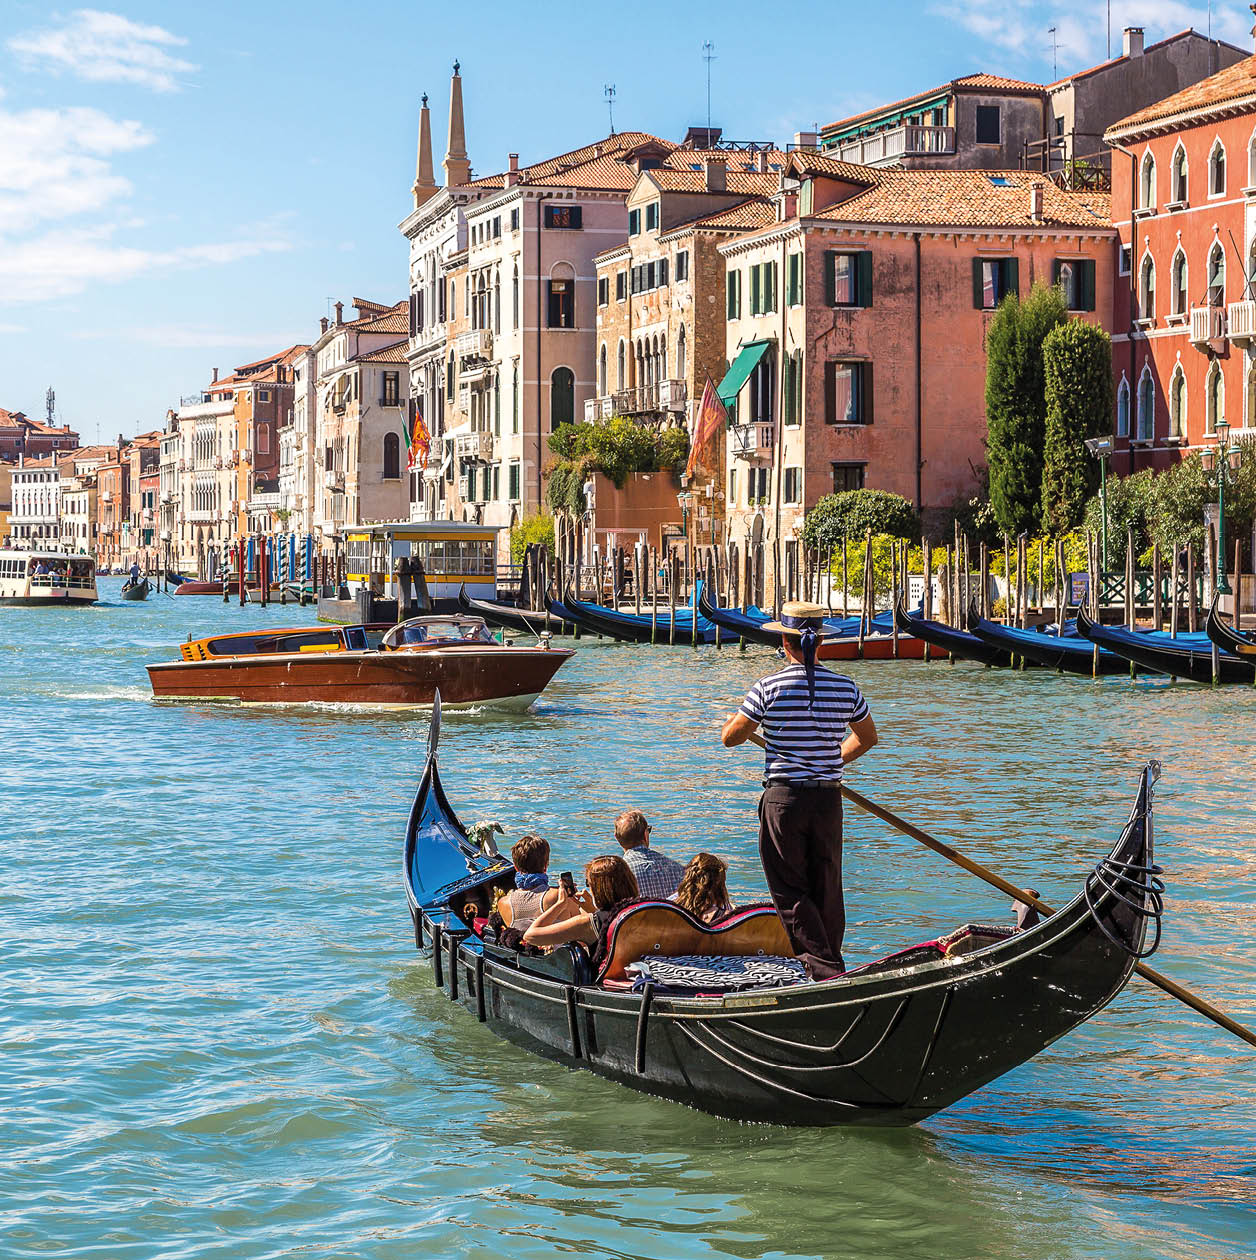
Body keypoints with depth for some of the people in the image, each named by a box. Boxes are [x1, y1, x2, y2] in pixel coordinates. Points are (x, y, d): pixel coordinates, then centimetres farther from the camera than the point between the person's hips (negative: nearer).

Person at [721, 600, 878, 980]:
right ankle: (831, 961, 20)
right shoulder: (845, 688, 1)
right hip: (829, 799, 4)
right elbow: (867, 738, 17)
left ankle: (824, 969, -9)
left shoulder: (769, 688, -10)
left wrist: (739, 717, 20)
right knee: (828, 890, 14)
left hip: (783, 798, -3)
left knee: (790, 891, 2)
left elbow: (730, 737, -3)